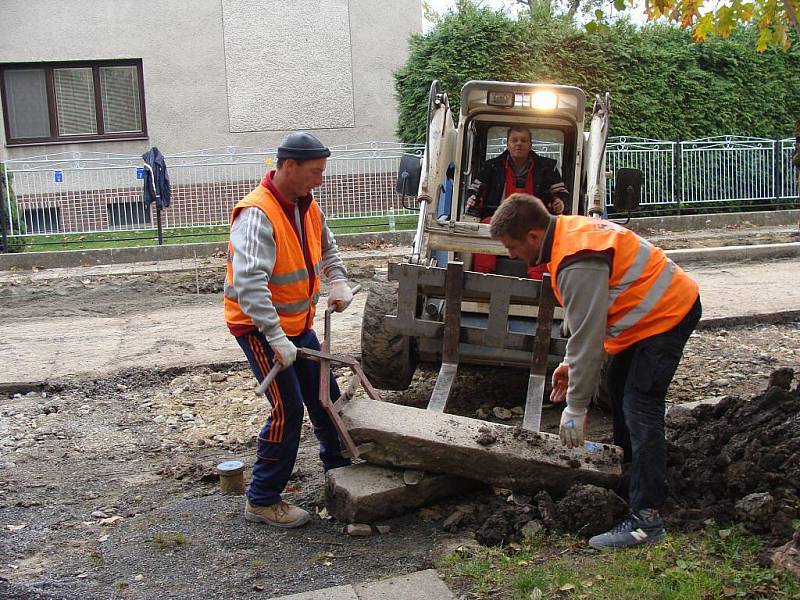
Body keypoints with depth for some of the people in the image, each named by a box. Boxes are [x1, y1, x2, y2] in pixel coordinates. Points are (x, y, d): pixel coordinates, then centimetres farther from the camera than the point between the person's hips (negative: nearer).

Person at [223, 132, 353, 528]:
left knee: (326, 396, 17)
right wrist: (276, 338, -38)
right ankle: (262, 501, 4)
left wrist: (338, 281, 7)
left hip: (297, 324, 9)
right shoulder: (257, 215, -26)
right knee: (288, 409, -10)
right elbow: (249, 283, -36)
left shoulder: (306, 206, 3)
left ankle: (339, 468, 39)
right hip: (259, 327, -9)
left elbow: (327, 247, 24)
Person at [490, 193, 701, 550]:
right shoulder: (569, 230, 3)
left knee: (640, 408, -16)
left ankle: (646, 520, -15)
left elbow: (588, 339, -27)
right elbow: (585, 316, 13)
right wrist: (572, 363, 10)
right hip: (668, 303, 11)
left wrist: (575, 408, -19)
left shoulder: (578, 265, -30)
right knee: (618, 383, 23)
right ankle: (627, 465, 43)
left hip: (666, 316, -11)